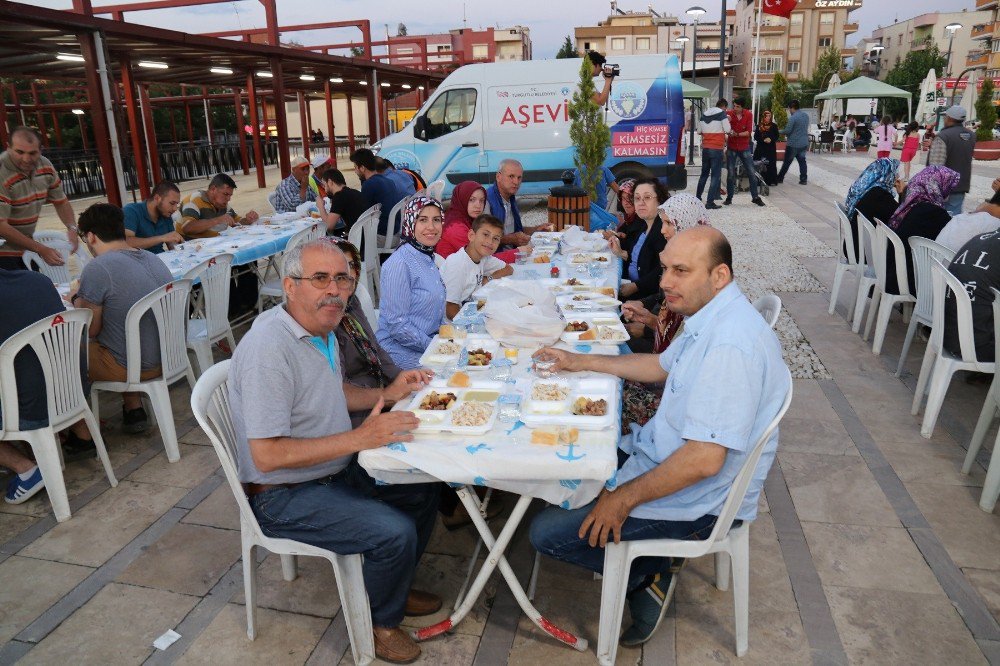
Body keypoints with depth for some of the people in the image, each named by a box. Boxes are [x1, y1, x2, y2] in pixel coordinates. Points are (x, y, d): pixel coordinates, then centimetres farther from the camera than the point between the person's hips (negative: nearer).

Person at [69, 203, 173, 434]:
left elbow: (91, 330, -13)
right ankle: (134, 410, 29)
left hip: (129, 367, -7)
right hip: (165, 358, 7)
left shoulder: (97, 270, -20)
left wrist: (78, 301, 6)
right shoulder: (154, 260, 3)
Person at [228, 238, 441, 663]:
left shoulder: (322, 328, 2)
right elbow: (267, 455, -30)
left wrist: (387, 393, 3)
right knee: (395, 533, -22)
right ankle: (381, 621, 10)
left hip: (337, 468, 9)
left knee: (423, 492, 9)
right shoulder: (269, 348, -28)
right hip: (284, 495, -9)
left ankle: (394, 588, 32)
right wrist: (358, 438, -31)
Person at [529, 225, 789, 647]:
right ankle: (652, 553, 17)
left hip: (698, 499, -10)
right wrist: (581, 362, 19)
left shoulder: (730, 346, -30)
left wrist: (625, 498, -21)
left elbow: (704, 459, -32)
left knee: (547, 533, -11)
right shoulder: (710, 318, 2)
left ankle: (652, 574, 7)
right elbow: (661, 365, 20)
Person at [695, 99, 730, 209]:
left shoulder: (704, 114, 11)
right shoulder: (722, 114, -6)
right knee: (716, 175, -3)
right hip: (717, 148, -6)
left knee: (704, 173, 19)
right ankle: (710, 202, -8)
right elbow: (727, 130, -9)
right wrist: (728, 121, 7)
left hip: (705, 148, 6)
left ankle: (697, 198, 25)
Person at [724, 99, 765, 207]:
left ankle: (755, 197, 11)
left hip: (744, 148, 0)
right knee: (731, 174, 1)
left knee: (751, 173, 2)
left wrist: (737, 134, -23)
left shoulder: (749, 115, -6)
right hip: (732, 148, 0)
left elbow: (749, 132, -11)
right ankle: (729, 197, 9)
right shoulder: (729, 114, -5)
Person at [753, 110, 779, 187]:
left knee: (771, 164, -1)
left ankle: (771, 180, 5)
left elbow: (776, 137, 3)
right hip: (760, 148, 0)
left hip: (771, 148, 0)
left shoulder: (774, 126, 4)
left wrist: (771, 139, -17)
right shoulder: (759, 125, 5)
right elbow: (756, 137, 0)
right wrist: (764, 140, -15)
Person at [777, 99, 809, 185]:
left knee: (787, 162, 3)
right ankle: (803, 179, 7)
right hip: (804, 143, 7)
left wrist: (779, 131, 2)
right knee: (802, 161, 9)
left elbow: (787, 131, -17)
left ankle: (780, 178, 12)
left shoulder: (793, 118, -17)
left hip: (793, 144, -7)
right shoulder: (806, 116, 8)